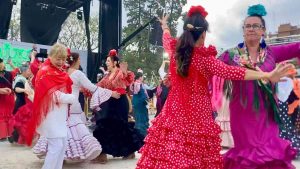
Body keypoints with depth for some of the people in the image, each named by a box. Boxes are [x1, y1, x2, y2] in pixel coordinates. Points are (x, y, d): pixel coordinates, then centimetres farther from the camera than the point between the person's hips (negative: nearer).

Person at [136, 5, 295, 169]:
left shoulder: (174, 51, 1)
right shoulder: (204, 57, -15)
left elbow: (167, 38, 24)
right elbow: (230, 72, -22)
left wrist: (164, 26, 46)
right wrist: (268, 75, -26)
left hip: (175, 110, 5)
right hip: (197, 113, -5)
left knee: (169, 154, 8)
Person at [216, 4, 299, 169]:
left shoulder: (271, 53, 5)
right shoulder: (231, 55, -1)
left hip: (266, 112, 2)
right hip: (242, 112, -2)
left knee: (269, 150, 7)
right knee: (247, 150, 6)